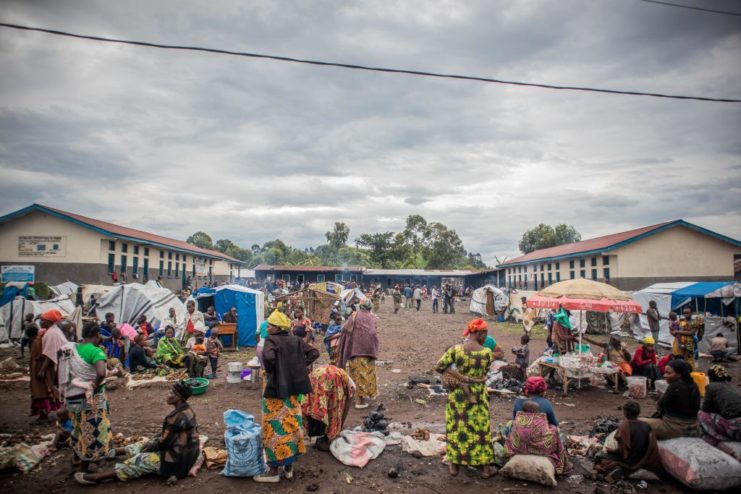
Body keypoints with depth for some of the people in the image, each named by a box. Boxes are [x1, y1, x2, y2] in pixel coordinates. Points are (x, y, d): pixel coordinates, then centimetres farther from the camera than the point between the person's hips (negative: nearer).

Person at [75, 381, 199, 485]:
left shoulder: (180, 416, -27)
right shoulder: (185, 409, 4)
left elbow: (164, 442, -19)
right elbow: (166, 434, 15)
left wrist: (149, 447, -2)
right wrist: (150, 443, 9)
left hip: (177, 457, -9)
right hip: (179, 448, 9)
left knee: (140, 461, -6)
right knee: (142, 446, 16)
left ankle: (96, 477, -1)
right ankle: (112, 452, 34)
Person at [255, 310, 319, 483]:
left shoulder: (271, 340, -13)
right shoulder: (296, 340, 5)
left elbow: (268, 357, -33)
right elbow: (314, 353, 6)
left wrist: (269, 370, -14)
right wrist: (299, 367, 6)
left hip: (275, 389, -6)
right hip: (293, 389, 6)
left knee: (275, 428, 4)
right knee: (291, 424, 14)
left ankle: (274, 470, 12)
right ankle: (289, 466, 24)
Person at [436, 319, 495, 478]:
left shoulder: (455, 349, -13)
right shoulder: (487, 352, -14)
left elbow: (439, 368, -8)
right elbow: (485, 371, 0)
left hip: (458, 395, 1)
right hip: (478, 395, -1)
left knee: (456, 428, 14)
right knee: (480, 429, 14)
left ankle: (454, 465, 23)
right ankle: (485, 467, 24)